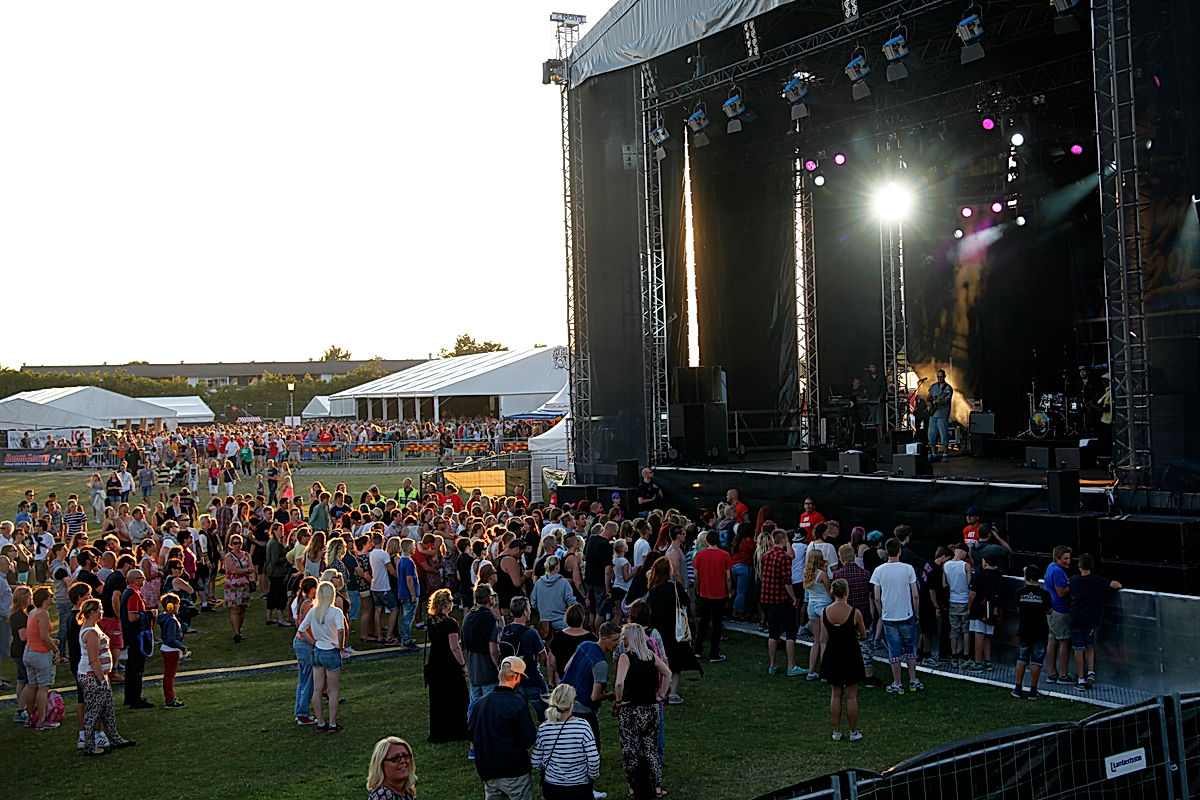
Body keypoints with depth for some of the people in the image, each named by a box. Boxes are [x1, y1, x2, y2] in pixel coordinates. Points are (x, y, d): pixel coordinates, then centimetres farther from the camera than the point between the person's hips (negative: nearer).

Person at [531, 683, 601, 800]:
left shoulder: (543, 728, -6)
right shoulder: (582, 726, -15)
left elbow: (535, 763, 1)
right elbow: (593, 759, -13)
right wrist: (593, 777, 4)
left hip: (550, 788, 3)